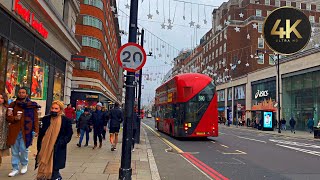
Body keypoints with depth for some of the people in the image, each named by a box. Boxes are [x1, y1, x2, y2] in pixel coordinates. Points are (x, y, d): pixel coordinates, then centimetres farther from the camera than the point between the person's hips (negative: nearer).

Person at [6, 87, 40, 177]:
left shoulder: (32, 105, 2)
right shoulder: (13, 104, 9)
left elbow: (35, 118, 1)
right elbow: (8, 117, 11)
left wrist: (36, 130, -5)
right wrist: (14, 118, -11)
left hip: (26, 131, -2)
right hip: (14, 131, 2)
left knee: (23, 149, 1)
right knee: (14, 151, 8)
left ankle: (24, 165, 27)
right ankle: (15, 169, 20)